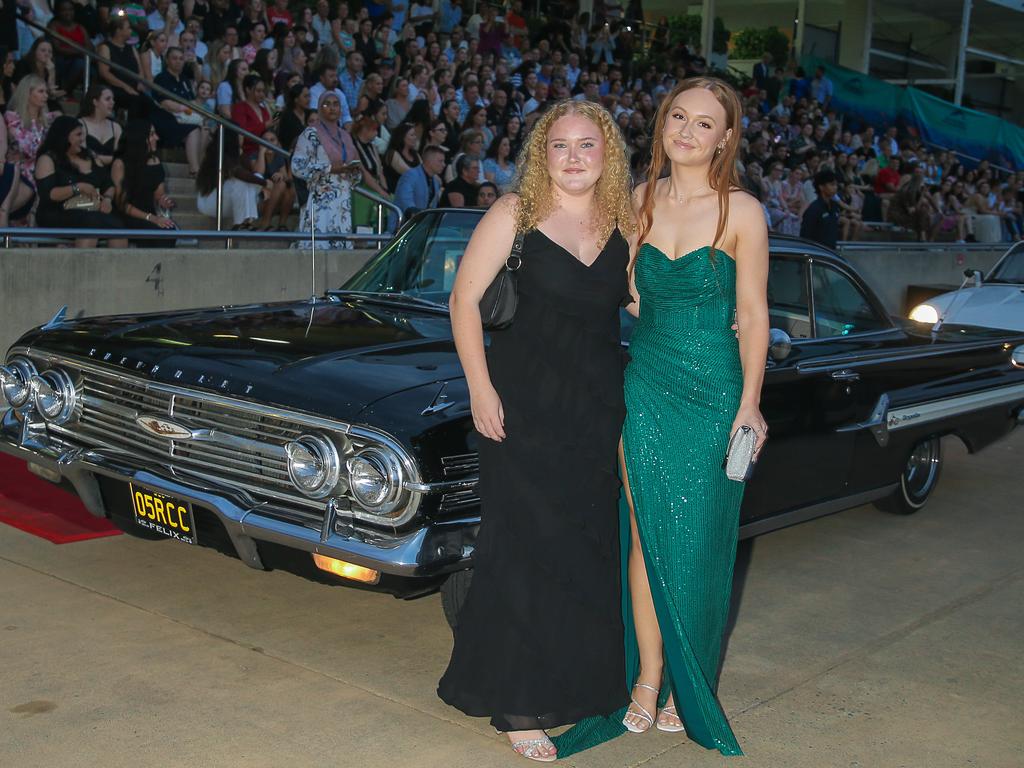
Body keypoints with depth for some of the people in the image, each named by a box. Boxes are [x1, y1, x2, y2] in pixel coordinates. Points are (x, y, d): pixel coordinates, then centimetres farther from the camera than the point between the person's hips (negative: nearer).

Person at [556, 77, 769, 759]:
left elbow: (752, 314, -5)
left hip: (715, 390, -3)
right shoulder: (639, 201, 6)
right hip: (646, 385, 4)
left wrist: (749, 403, -10)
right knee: (646, 535, 5)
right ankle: (649, 680, 18)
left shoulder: (742, 212, -6)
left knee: (697, 543, 4)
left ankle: (688, 692, 21)